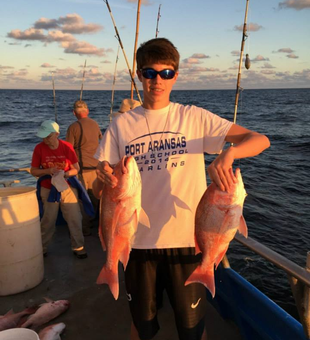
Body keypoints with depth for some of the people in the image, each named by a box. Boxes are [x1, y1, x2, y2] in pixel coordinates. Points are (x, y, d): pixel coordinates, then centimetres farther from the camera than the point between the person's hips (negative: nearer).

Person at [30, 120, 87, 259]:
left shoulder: (67, 147, -9)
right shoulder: (39, 148, -8)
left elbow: (76, 168, -4)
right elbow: (33, 171, -2)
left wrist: (65, 174, -23)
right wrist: (48, 171, -20)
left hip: (67, 188, 0)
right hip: (48, 190, 0)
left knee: (74, 219, 4)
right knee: (48, 221, 8)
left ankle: (78, 247, 19)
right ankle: (42, 248, 28)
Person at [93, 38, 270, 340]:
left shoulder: (195, 118, -3)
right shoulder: (121, 125, 1)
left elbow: (260, 140, -8)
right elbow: (98, 190, 1)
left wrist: (228, 153, -28)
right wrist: (103, 178, -22)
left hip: (187, 239, -1)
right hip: (139, 241, 2)